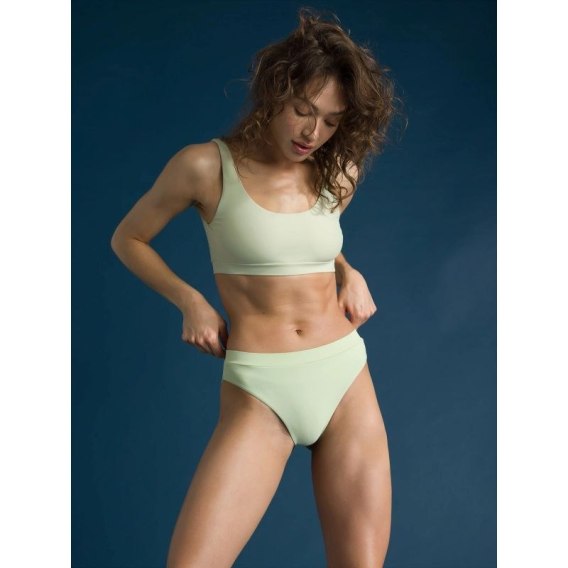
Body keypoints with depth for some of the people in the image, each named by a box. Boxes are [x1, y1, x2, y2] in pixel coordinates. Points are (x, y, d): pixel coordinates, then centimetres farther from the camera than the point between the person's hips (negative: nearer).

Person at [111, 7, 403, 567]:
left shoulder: (338, 173, 6)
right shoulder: (207, 165, -5)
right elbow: (128, 239, 9)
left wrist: (350, 273, 8)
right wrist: (190, 301, -3)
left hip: (348, 379, 4)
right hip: (258, 393, -3)